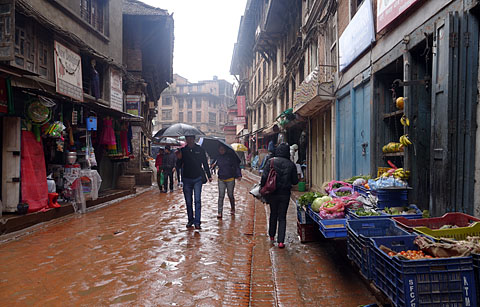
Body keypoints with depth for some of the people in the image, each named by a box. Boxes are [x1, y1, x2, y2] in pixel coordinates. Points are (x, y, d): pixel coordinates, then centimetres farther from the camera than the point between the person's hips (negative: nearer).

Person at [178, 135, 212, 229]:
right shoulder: (183, 150, 4)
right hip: (187, 179, 2)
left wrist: (209, 176, 10)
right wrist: (178, 158, -15)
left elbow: (205, 163, 9)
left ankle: (197, 222, -7)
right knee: (188, 201, 8)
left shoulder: (200, 150, 3)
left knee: (197, 200, -9)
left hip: (198, 179, -2)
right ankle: (190, 220, 21)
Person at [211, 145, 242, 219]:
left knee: (230, 195, 9)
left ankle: (232, 209, 33)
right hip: (221, 179, 2)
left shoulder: (231, 156, -4)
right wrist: (213, 166, -3)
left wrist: (239, 175, -13)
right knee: (221, 196, -3)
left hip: (230, 179, -2)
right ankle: (220, 212, 1)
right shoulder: (218, 157, 6)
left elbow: (236, 165, -4)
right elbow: (214, 164, 19)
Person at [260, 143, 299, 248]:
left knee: (273, 214, 20)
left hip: (273, 193, 1)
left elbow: (264, 177, -11)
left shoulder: (271, 162, -7)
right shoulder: (291, 164, -5)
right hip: (285, 193, -1)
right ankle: (281, 241, 0)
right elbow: (295, 181, 0)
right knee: (282, 217, 6)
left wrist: (262, 188, 2)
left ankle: (272, 236, 32)